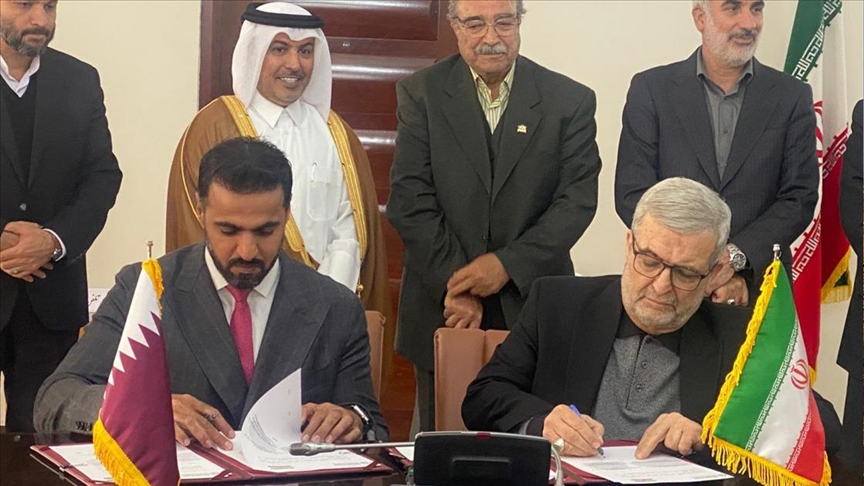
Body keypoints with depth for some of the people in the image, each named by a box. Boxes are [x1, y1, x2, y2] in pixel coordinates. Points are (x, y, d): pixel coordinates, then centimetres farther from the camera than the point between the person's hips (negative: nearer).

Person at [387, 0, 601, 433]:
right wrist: (454, 286, -10)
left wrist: (508, 264, -13)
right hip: (443, 310, 1)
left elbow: (577, 201, -2)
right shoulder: (420, 95, 4)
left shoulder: (570, 101, 4)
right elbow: (410, 202, -2)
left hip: (534, 309, 0)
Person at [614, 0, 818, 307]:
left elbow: (800, 197, -2)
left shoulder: (792, 96, 2)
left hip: (758, 287, 1)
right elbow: (632, 193, -6)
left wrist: (735, 256, -18)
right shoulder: (651, 89, -1)